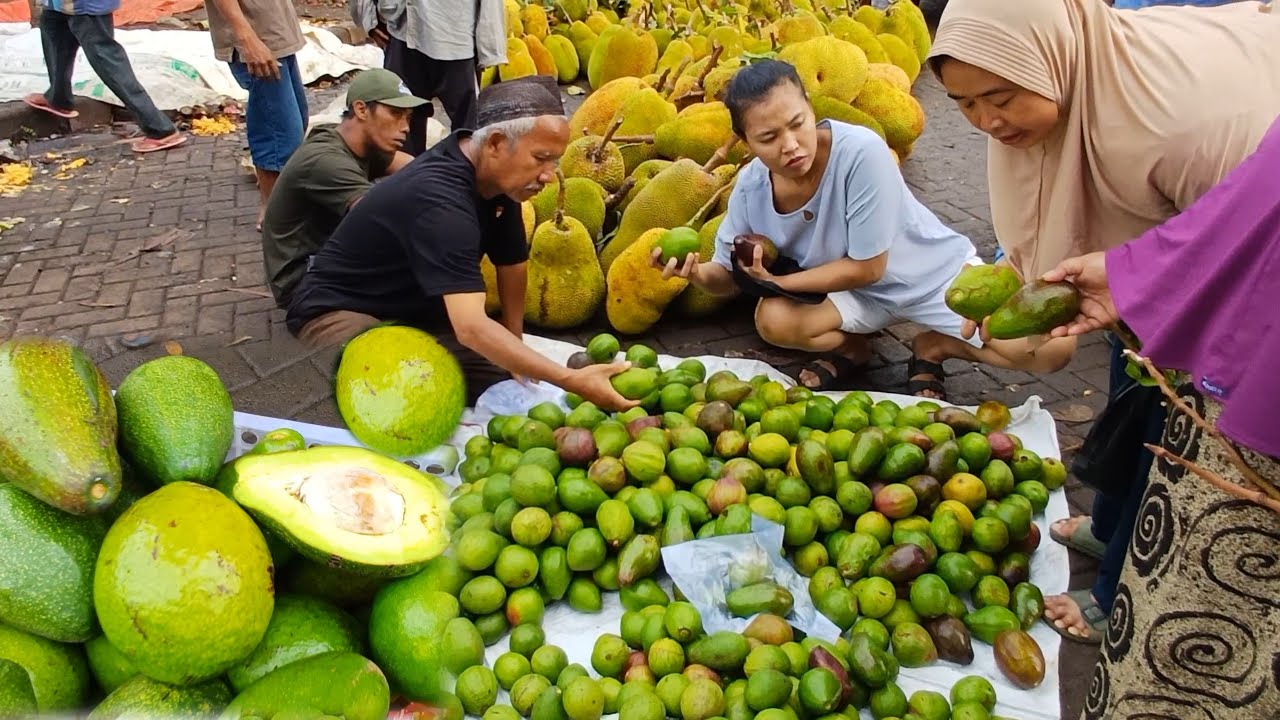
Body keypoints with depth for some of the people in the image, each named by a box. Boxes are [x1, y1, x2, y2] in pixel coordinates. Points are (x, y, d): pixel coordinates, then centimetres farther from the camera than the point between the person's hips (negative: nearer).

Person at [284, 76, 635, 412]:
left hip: (416, 310, 8)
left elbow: (511, 262, 6)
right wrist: (572, 381, -48)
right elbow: (471, 327, -44)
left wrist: (514, 348, 7)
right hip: (339, 311, -7)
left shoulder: (500, 176, -8)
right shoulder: (439, 198, -35)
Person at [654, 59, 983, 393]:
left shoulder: (861, 152, -31)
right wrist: (698, 272, -26)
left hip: (938, 270, -3)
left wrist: (777, 282, -22)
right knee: (773, 319, -22)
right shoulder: (750, 186, -16)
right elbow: (729, 276, -4)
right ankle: (853, 347, 8)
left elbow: (867, 267, -23)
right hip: (861, 291, 4)